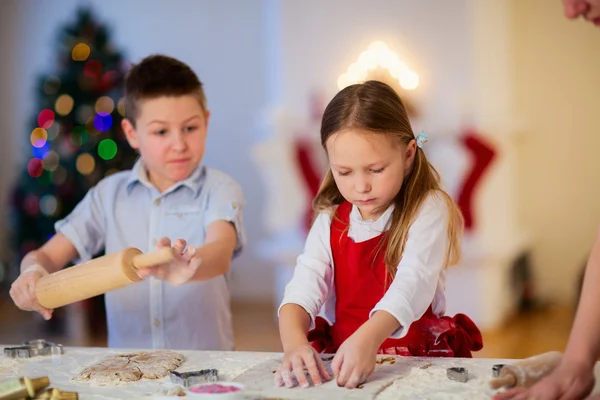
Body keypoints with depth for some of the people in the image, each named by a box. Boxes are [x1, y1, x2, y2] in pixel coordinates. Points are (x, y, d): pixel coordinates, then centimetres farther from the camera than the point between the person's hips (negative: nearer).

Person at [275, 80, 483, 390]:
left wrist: (368, 338, -39)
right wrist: (294, 343, -28)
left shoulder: (428, 211, -6)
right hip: (341, 362, 3)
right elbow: (302, 289, -7)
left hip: (416, 358, -2)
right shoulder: (330, 221, 7)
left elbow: (412, 284, -21)